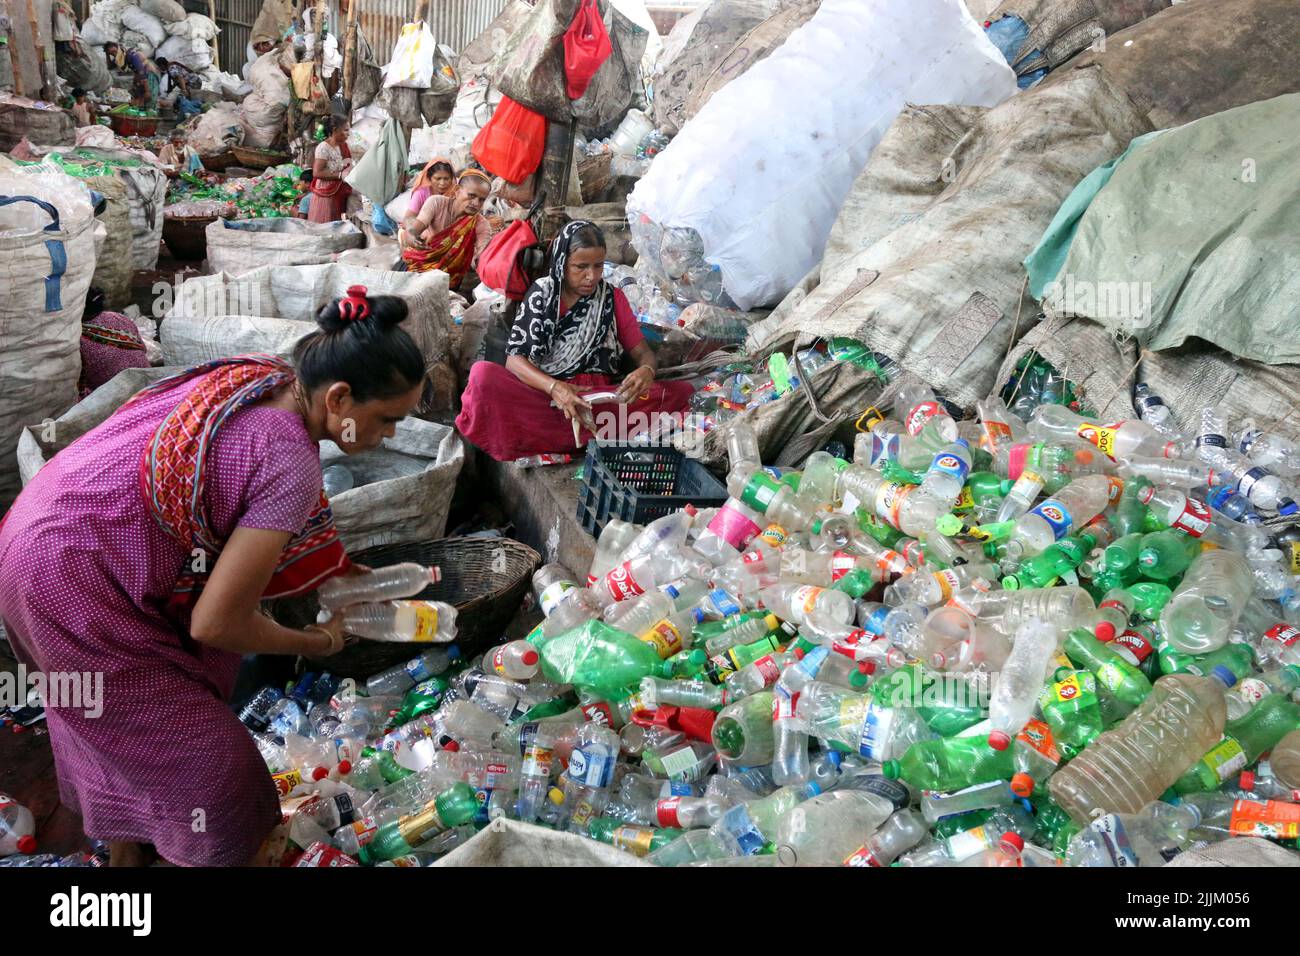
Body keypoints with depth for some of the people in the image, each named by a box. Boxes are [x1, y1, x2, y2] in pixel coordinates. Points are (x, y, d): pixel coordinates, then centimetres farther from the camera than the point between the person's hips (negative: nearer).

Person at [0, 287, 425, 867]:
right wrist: (313, 643, -4)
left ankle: (123, 838, 50)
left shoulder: (266, 376, -2)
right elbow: (214, 623, -21)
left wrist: (337, 570, 13)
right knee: (204, 758, 4)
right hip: (73, 586, -9)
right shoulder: (291, 464, -27)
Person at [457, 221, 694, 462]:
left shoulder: (613, 298, 11)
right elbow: (514, 358, -5)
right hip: (543, 395, -2)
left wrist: (647, 371, -19)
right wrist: (554, 387, -26)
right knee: (483, 374, -30)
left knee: (681, 391, -23)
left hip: (602, 401, 2)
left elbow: (643, 352, 8)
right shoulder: (542, 294, 4)